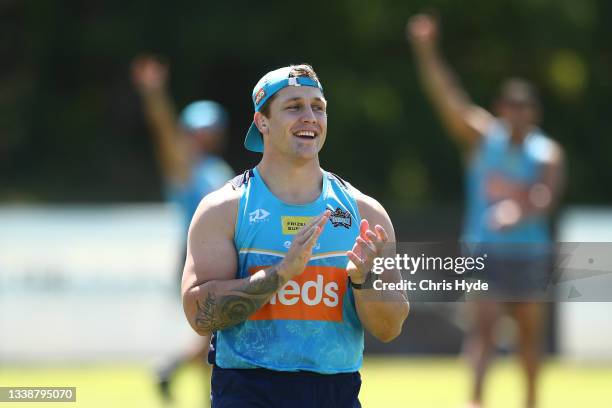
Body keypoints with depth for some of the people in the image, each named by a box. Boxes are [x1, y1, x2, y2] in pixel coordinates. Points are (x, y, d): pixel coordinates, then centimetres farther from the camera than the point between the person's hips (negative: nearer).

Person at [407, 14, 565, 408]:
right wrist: (426, 52, -27)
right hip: (483, 250, -1)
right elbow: (447, 97, -13)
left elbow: (547, 197, -19)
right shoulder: (482, 137, -1)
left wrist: (521, 210, -41)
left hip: (528, 253, 1)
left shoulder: (547, 153, -2)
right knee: (484, 322, -16)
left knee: (530, 330, 11)